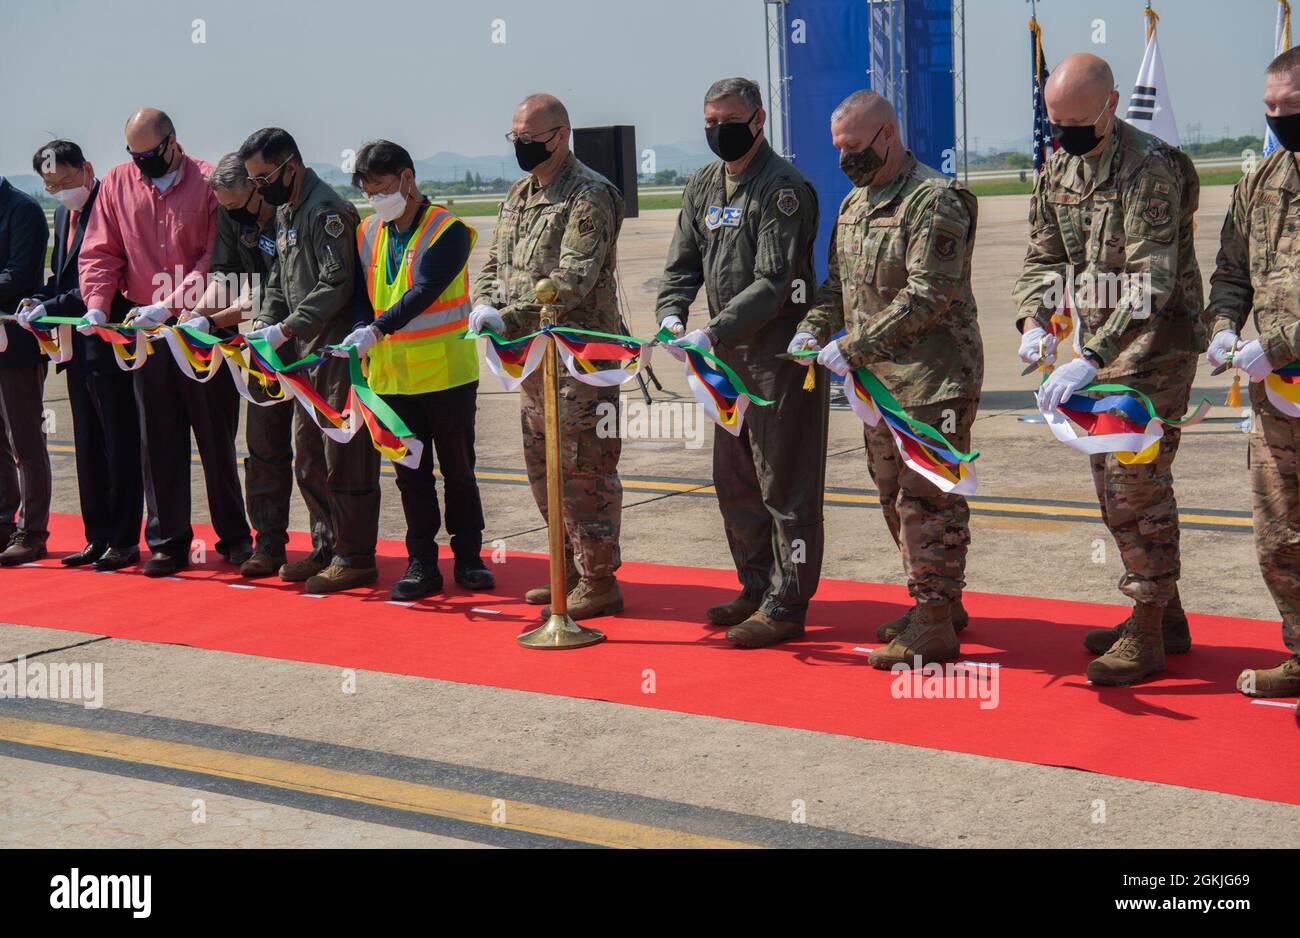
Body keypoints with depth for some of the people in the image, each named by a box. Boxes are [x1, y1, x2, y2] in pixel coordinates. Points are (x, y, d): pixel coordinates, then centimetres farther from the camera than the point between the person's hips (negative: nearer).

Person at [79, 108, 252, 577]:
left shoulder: (208, 182, -6)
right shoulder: (116, 184, 6)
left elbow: (216, 257, -10)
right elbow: (100, 252, 7)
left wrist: (171, 304, -17)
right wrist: (97, 304, -9)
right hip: (145, 328, 3)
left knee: (217, 436, 4)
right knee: (158, 439, 4)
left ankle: (235, 537, 14)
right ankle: (167, 542, 11)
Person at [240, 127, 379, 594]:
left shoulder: (327, 210, -14)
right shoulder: (284, 211, 16)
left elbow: (336, 286, -20)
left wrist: (286, 330, -21)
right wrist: (264, 324, 4)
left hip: (339, 349, -10)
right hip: (308, 350, 10)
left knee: (345, 455, -6)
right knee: (308, 450, 13)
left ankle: (355, 557, 1)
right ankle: (331, 547, 23)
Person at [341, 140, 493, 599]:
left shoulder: (447, 230, -10)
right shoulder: (369, 234, 9)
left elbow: (424, 291, -21)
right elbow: (362, 295, 8)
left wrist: (378, 329, -32)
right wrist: (358, 335, -13)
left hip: (447, 371, -5)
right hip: (391, 373, 5)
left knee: (457, 469, 6)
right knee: (411, 472, 8)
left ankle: (468, 556, 18)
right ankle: (421, 563, 14)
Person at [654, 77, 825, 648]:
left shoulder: (784, 189, -13)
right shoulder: (704, 186, 12)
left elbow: (773, 283, -19)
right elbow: (683, 263, 13)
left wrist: (713, 331, -25)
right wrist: (671, 314, -7)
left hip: (780, 354, -9)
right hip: (728, 354, 9)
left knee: (784, 483, -3)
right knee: (734, 478, 16)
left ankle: (786, 607, 3)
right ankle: (757, 589, 28)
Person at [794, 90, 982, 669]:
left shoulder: (935, 201, -14)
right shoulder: (855, 203, 15)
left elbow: (927, 297, -21)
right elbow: (839, 282, 22)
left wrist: (854, 348, -21)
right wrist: (814, 329, 2)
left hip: (933, 381, -9)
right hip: (880, 379, 9)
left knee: (926, 497, -7)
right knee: (894, 495, 15)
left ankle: (934, 627, -1)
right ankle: (937, 604, 28)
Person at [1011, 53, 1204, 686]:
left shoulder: (1150, 169, -21)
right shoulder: (1057, 171, 5)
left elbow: (1151, 285, -26)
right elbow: (1044, 258, 12)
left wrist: (1092, 360, -33)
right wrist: (1034, 322, -8)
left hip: (1155, 345, -8)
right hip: (1103, 347, 8)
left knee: (1137, 481, -9)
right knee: (1110, 480, 12)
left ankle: (1147, 638, 0)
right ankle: (1163, 616, 25)